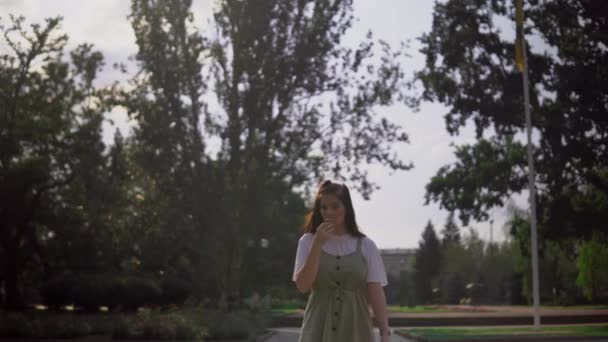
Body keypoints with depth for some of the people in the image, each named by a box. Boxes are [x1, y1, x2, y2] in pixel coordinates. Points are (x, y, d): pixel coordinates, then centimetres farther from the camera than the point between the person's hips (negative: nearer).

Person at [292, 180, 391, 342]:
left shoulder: (365, 245, 3)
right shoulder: (308, 241, 3)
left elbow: (376, 292, 1)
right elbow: (302, 286, -8)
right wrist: (318, 243, -13)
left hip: (355, 329, 1)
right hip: (319, 329, 0)